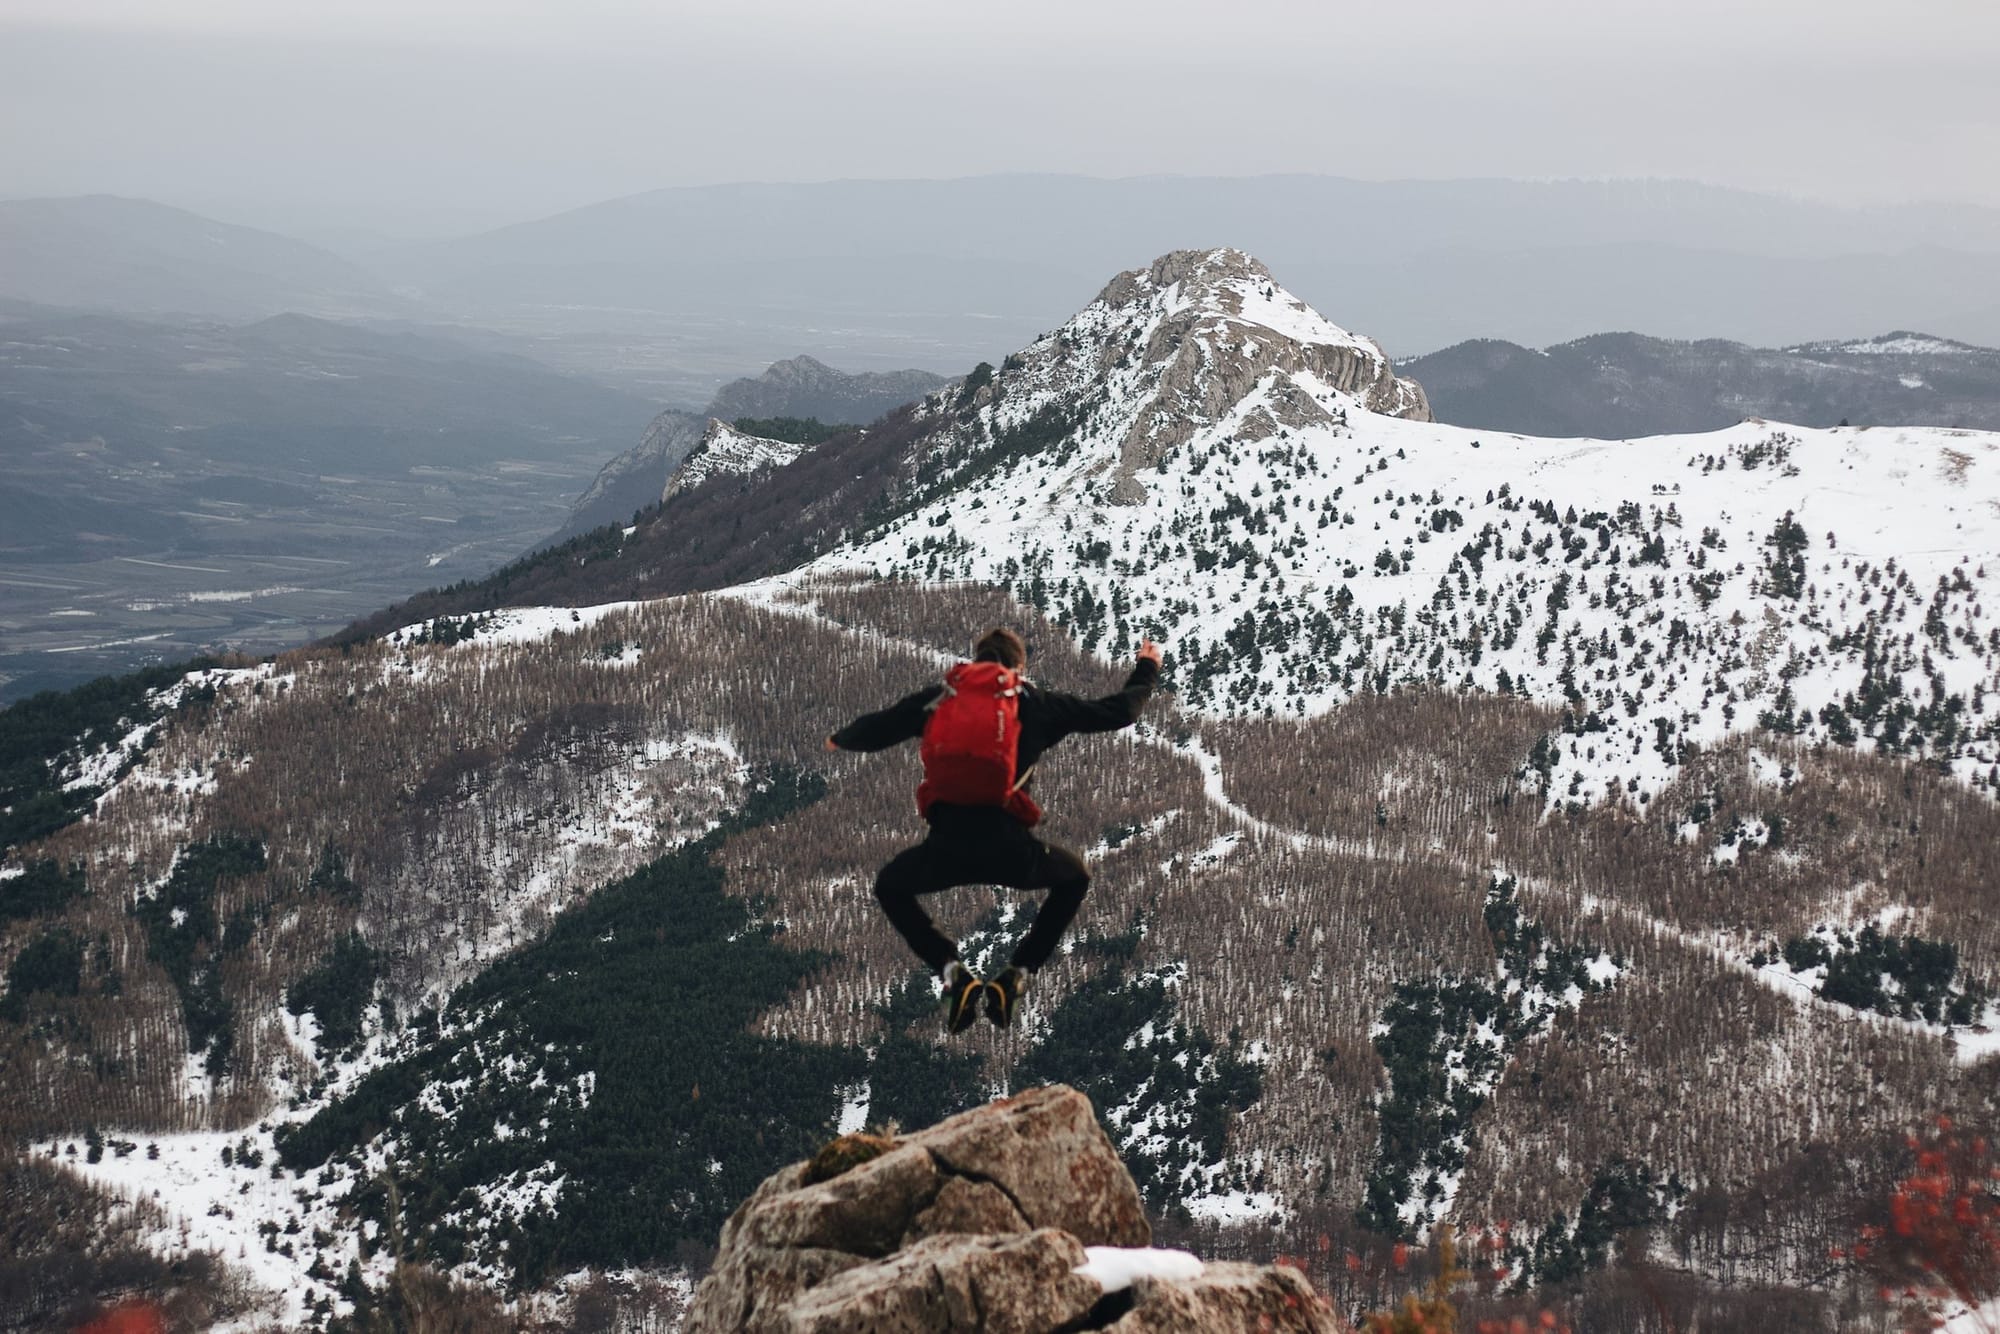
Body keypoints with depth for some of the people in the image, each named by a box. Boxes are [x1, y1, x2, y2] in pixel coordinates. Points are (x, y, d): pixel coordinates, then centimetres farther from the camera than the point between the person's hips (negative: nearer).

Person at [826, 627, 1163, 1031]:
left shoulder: (940, 696, 16)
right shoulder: (1036, 702, 14)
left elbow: (875, 730, 20)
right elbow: (1117, 712, 19)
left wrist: (840, 740, 43)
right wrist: (1147, 668, 38)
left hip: (946, 846, 0)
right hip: (1011, 849, 0)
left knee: (890, 886, 32)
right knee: (1074, 877, 32)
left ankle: (953, 972, 11)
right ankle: (1015, 977, 18)